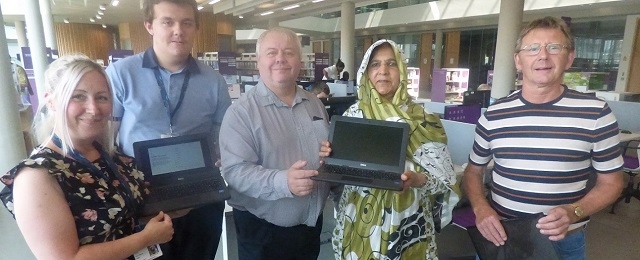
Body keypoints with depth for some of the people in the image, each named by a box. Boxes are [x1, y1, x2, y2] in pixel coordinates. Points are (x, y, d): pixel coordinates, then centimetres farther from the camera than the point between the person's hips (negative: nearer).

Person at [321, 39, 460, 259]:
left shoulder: (421, 120, -9)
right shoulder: (352, 115, -3)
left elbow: (445, 181, -8)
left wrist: (418, 180, -27)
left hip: (405, 226, -1)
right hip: (360, 223, 2)